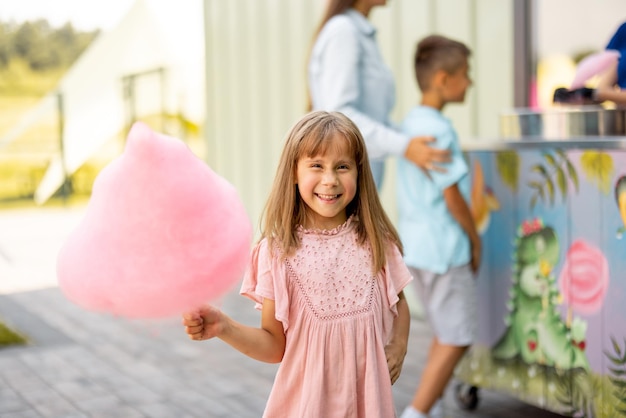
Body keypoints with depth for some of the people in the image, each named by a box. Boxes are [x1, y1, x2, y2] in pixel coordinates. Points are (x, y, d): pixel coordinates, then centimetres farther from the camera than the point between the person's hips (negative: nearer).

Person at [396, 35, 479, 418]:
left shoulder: (410, 124, 10)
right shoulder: (439, 131, -18)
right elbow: (452, 196, -19)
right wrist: (476, 240, -5)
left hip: (415, 244, 9)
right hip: (443, 247, -9)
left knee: (448, 335, 17)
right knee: (457, 339, -1)